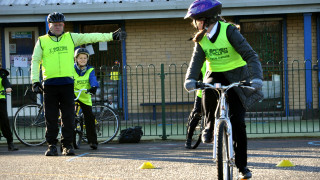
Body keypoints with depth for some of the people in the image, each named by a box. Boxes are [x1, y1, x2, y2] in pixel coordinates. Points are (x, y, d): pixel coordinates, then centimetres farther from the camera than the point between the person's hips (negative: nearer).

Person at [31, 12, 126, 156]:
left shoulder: (71, 38, 13)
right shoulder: (42, 41, 9)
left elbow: (91, 37, 12)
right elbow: (35, 61, 8)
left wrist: (112, 36, 8)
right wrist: (35, 81, -2)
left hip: (67, 83, 1)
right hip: (49, 83, -1)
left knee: (68, 117, 0)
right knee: (51, 117, 0)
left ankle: (67, 145, 8)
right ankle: (52, 145, 8)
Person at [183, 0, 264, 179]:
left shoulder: (229, 31, -18)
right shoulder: (201, 39, -2)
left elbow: (250, 55, -25)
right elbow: (196, 61, -11)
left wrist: (256, 77, -41)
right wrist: (190, 79, -33)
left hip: (236, 77, -3)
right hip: (216, 75, 3)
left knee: (238, 121, -10)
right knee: (208, 90, -35)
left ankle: (242, 166, 2)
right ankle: (210, 127, -11)